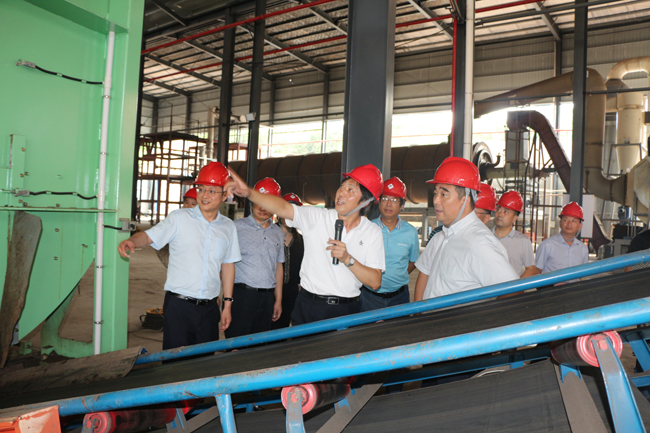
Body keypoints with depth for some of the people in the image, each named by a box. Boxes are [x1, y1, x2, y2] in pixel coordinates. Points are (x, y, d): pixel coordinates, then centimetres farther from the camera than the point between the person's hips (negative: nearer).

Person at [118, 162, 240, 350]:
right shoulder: (179, 218, 0)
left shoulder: (228, 227, 9)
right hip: (178, 305, -3)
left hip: (209, 307, 3)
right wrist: (131, 241, -29)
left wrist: (227, 304, 13)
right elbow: (148, 236, -6)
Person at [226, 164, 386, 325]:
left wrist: (347, 259, -19)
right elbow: (283, 207, -19)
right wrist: (249, 192, -35)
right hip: (308, 307, 0)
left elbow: (375, 282, -5)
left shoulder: (373, 232, -1)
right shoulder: (317, 217, -2)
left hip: (345, 311, 0)